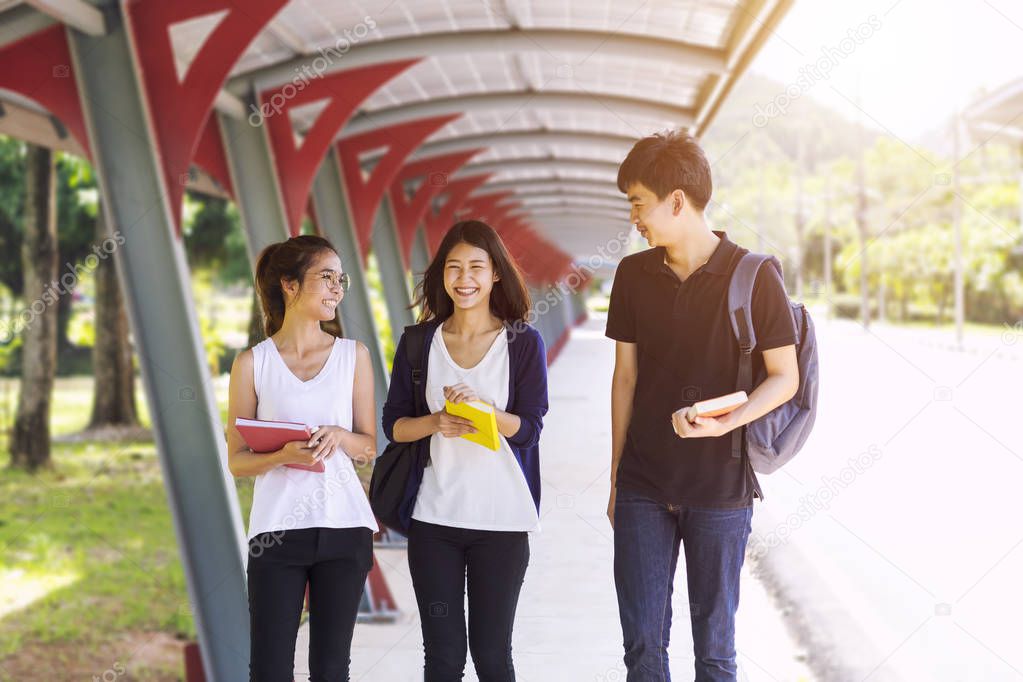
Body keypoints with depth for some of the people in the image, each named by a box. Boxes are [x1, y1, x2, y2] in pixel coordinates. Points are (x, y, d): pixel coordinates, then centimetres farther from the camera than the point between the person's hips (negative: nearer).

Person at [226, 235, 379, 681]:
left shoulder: (354, 355, 6)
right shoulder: (252, 363, 1)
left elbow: (369, 448, 9)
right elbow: (237, 460, 2)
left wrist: (339, 437, -12)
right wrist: (282, 456, -17)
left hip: (344, 526, 2)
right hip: (276, 529, -2)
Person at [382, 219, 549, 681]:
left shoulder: (524, 343, 0)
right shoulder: (419, 341, 5)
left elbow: (529, 428, -4)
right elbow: (393, 424, 5)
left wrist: (481, 407, -22)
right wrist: (436, 423, -16)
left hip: (501, 519, -1)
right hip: (433, 517, 1)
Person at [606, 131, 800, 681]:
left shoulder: (753, 278, -8)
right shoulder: (633, 275, 4)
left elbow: (784, 378, -5)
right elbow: (626, 377, 10)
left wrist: (725, 423, -23)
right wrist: (616, 479, 10)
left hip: (720, 488, -3)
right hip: (643, 487, 3)